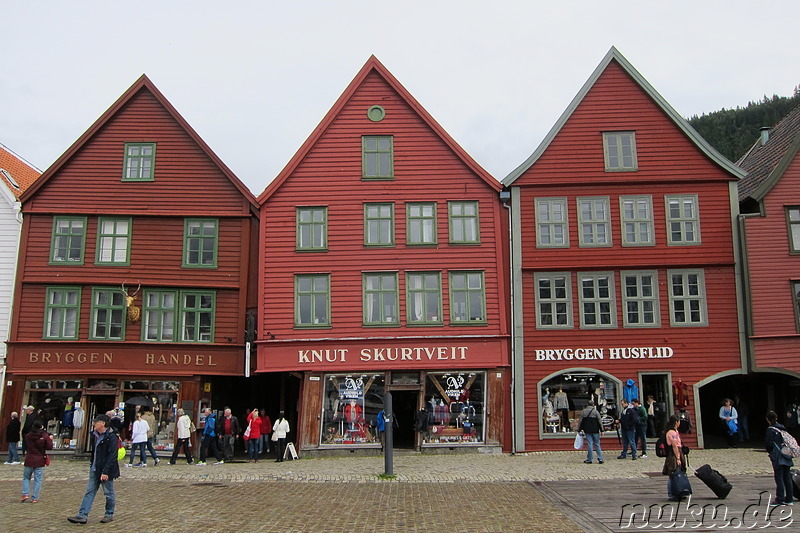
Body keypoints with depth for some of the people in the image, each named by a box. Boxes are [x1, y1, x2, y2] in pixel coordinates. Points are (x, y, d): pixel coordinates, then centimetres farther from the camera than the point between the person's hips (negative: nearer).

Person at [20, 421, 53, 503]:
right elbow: (49, 447, -9)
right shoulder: (45, 436, -9)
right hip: (40, 461, -2)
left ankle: (25, 494, 5)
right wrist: (50, 439, 8)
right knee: (38, 480, 4)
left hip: (29, 460, 2)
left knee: (26, 477, 19)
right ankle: (35, 498, 4)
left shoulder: (28, 436, -1)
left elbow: (26, 445, 16)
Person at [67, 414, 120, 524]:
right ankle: (82, 515, 6)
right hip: (94, 469, 8)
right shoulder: (96, 435, 10)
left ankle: (109, 515, 19)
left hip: (106, 470, -8)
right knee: (90, 491, 6)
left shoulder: (111, 437, -18)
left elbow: (112, 456, -20)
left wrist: (105, 472, -23)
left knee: (109, 493, 5)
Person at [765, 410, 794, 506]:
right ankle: (789, 499, 16)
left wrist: (770, 452, 6)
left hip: (778, 458, -7)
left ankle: (780, 500, -2)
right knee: (787, 478, 11)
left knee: (779, 478, -3)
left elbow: (768, 444, -12)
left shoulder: (771, 430, -11)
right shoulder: (782, 428, 9)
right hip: (787, 457, 7)